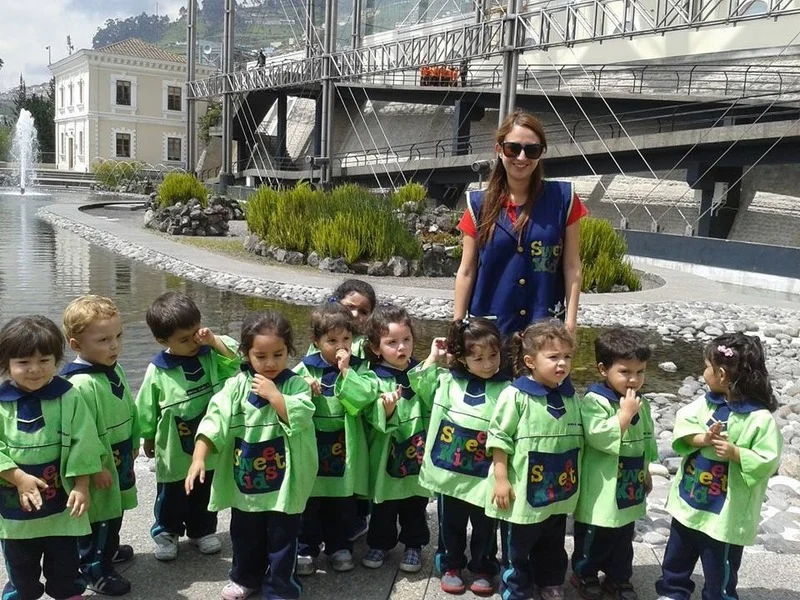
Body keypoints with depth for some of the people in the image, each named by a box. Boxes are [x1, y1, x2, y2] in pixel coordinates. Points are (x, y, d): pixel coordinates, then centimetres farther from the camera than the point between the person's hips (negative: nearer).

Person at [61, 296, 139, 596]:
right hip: (99, 465, -9)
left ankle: (110, 549, 48)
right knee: (98, 518, 7)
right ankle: (95, 570, 25)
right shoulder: (81, 384, -28)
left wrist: (133, 444, 18)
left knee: (115, 510, 26)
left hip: (120, 460, 9)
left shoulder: (115, 370, 1)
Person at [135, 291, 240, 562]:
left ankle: (202, 530, 43)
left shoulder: (210, 355, -12)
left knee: (204, 495, 22)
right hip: (174, 451, -2)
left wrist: (214, 341, -30)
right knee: (171, 497, 18)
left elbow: (237, 360, -21)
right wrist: (148, 438, 7)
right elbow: (146, 409, -5)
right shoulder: (158, 370, -18)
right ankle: (166, 532, 41)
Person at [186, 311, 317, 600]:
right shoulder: (236, 386, -6)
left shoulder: (296, 384, -10)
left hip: (283, 483, -3)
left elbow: (300, 417, -25)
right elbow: (214, 422, -12)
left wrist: (273, 394, -24)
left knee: (281, 540, 11)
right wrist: (198, 458, -21)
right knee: (244, 537, 23)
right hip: (244, 482, 3)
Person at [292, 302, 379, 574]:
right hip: (312, 446, -1)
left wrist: (346, 372, -22)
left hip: (344, 447, 1)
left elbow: (365, 396, -19)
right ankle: (305, 549, 28)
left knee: (342, 504, 15)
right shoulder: (305, 368, -5)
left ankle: (339, 546, 34)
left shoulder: (359, 368, -4)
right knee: (309, 502, 12)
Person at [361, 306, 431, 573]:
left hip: (417, 453, 2)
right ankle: (380, 543, 38)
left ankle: (413, 545, 37)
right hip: (386, 456, -2)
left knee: (415, 506, 18)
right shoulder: (374, 378, -12)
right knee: (383, 507, 17)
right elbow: (373, 419, -14)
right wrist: (386, 408, -35)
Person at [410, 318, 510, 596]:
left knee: (484, 526, 15)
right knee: (451, 524, 18)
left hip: (484, 476, -1)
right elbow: (421, 387, 11)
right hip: (449, 471, 2)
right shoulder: (448, 380, -1)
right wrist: (433, 358, 1)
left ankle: (482, 569, 36)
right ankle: (450, 566, 38)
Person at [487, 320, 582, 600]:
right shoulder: (515, 395, -17)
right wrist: (501, 479, -15)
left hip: (559, 492, 6)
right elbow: (499, 438, -14)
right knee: (517, 549, 12)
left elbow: (577, 439, 12)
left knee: (553, 547, 24)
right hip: (523, 492, -5)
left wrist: (574, 478, 14)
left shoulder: (571, 396, 1)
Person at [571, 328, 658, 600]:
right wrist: (625, 414, -29)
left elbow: (647, 442, 15)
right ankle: (585, 575, 33)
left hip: (629, 489, 7)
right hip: (601, 490, -7)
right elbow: (599, 437, -32)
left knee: (624, 540, 21)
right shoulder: (594, 401, -21)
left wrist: (645, 473, 20)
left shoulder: (641, 404, 3)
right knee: (593, 539, 12)